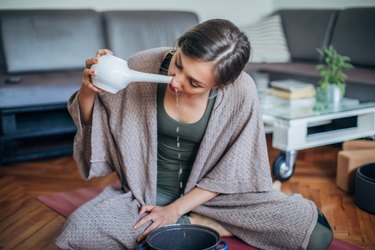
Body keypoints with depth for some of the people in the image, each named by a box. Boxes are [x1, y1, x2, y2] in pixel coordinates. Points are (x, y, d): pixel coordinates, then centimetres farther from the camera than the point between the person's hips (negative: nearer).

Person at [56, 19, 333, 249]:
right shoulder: (143, 67, -19)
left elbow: (231, 172, -11)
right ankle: (202, 225, -11)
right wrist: (88, 90, -25)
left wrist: (176, 210, -16)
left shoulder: (241, 93, -21)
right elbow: (90, 121, -3)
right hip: (149, 194, 3)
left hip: (211, 193, -2)